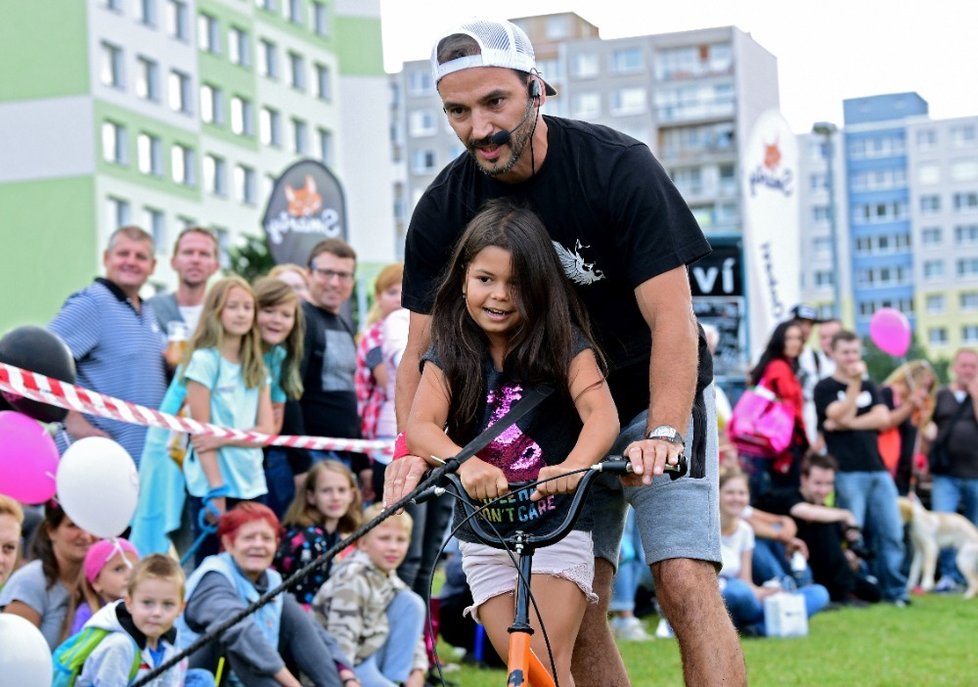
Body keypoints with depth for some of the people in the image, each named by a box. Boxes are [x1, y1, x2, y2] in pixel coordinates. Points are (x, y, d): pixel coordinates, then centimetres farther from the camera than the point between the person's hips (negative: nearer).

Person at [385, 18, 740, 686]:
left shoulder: (618, 166, -21)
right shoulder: (442, 211, -10)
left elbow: (671, 318, -24)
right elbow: (422, 349, -6)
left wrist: (663, 434, -37)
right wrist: (414, 449, -24)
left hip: (651, 399, -4)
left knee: (686, 585, -16)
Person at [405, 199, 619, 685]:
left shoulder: (564, 345, -9)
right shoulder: (450, 355, -3)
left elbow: (601, 413, -25)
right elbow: (420, 427, -18)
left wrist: (574, 465, -47)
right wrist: (463, 463, -41)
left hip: (558, 525, -3)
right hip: (483, 537, 3)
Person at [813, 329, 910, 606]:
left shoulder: (869, 386, 19)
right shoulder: (825, 388, 3)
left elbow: (883, 419, 4)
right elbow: (842, 416, -12)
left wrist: (850, 423, -9)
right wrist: (854, 383, -13)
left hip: (878, 470, 5)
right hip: (847, 472, -5)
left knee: (892, 532, 1)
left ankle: (895, 590, 6)